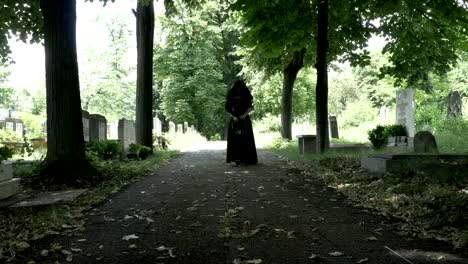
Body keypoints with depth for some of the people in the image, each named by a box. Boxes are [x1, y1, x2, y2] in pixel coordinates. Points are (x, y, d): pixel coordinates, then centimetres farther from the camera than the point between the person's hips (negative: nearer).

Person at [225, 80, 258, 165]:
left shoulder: (246, 96, 6)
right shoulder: (231, 96, 4)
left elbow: (250, 107, 1)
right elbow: (227, 108, 2)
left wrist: (244, 114, -17)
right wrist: (233, 116, -13)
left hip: (245, 119, 1)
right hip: (235, 119, -1)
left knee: (246, 139, -4)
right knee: (235, 139, -7)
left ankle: (246, 158, -2)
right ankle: (237, 158, -10)